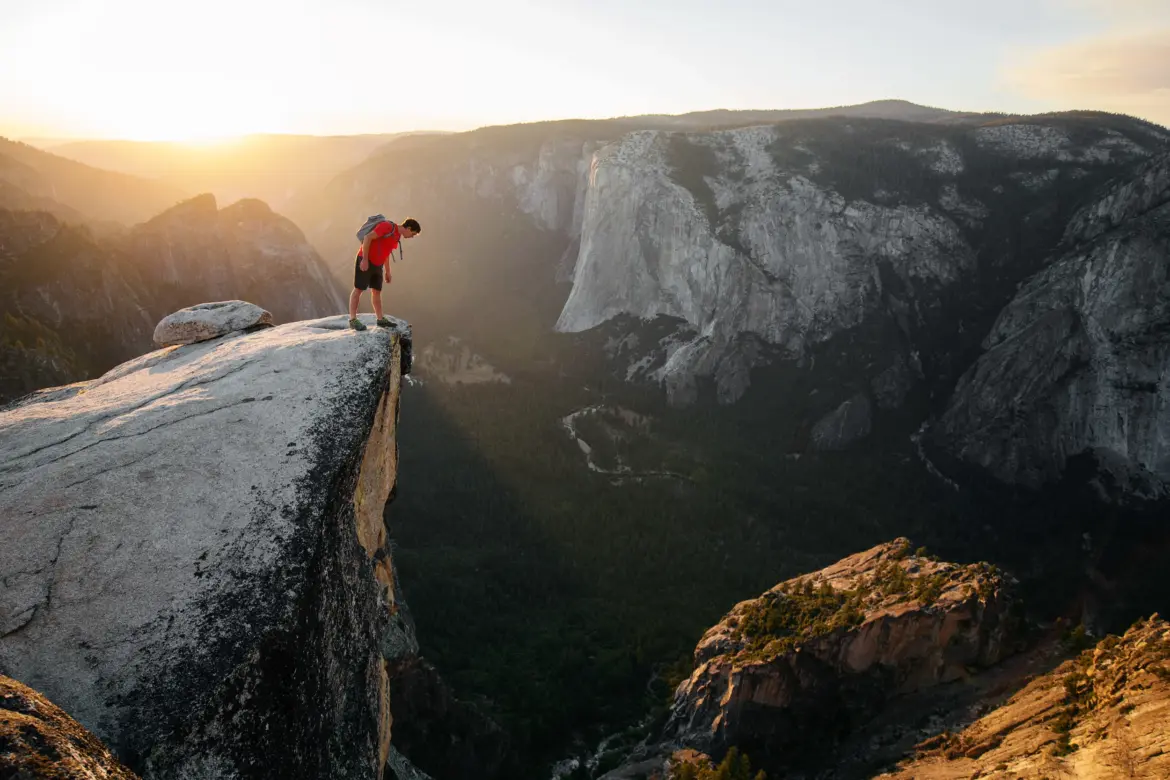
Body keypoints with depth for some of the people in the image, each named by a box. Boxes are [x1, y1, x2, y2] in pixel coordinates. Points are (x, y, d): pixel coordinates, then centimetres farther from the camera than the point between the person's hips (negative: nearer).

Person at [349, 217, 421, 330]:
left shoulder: (397, 236, 11)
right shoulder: (388, 226, -17)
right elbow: (368, 237, -22)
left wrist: (388, 271, 23)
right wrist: (365, 259, -26)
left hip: (377, 264, 9)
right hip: (365, 261, -9)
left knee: (377, 291, 10)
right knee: (358, 289, -5)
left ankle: (381, 319, 15)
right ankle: (353, 320, -3)